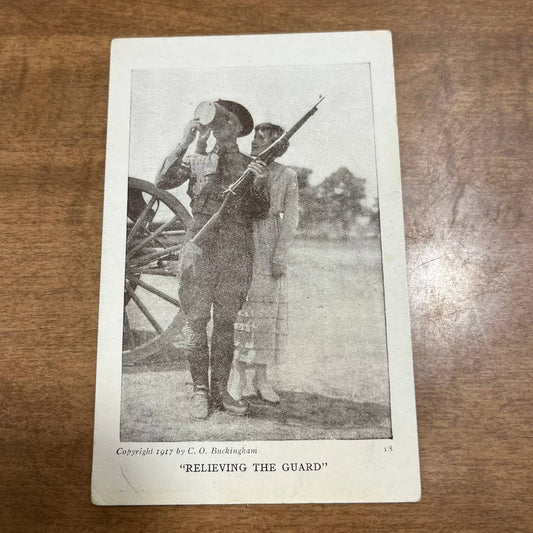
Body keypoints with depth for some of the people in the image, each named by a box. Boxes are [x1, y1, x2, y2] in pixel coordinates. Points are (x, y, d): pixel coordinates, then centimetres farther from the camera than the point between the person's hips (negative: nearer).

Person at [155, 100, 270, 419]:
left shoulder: (251, 165, 16)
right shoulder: (196, 161, 16)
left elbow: (259, 213, 9)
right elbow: (163, 182, 1)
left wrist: (259, 184, -10)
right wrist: (184, 144, -3)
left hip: (238, 248, 1)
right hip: (201, 241, 0)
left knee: (226, 321, 4)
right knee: (196, 320, -2)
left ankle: (220, 391, 12)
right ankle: (200, 392, 8)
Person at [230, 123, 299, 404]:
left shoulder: (287, 176, 6)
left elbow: (290, 218, 0)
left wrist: (280, 255, -8)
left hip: (271, 248, 0)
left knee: (267, 310, 4)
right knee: (240, 307, -3)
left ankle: (260, 378, 15)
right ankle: (239, 376, 7)